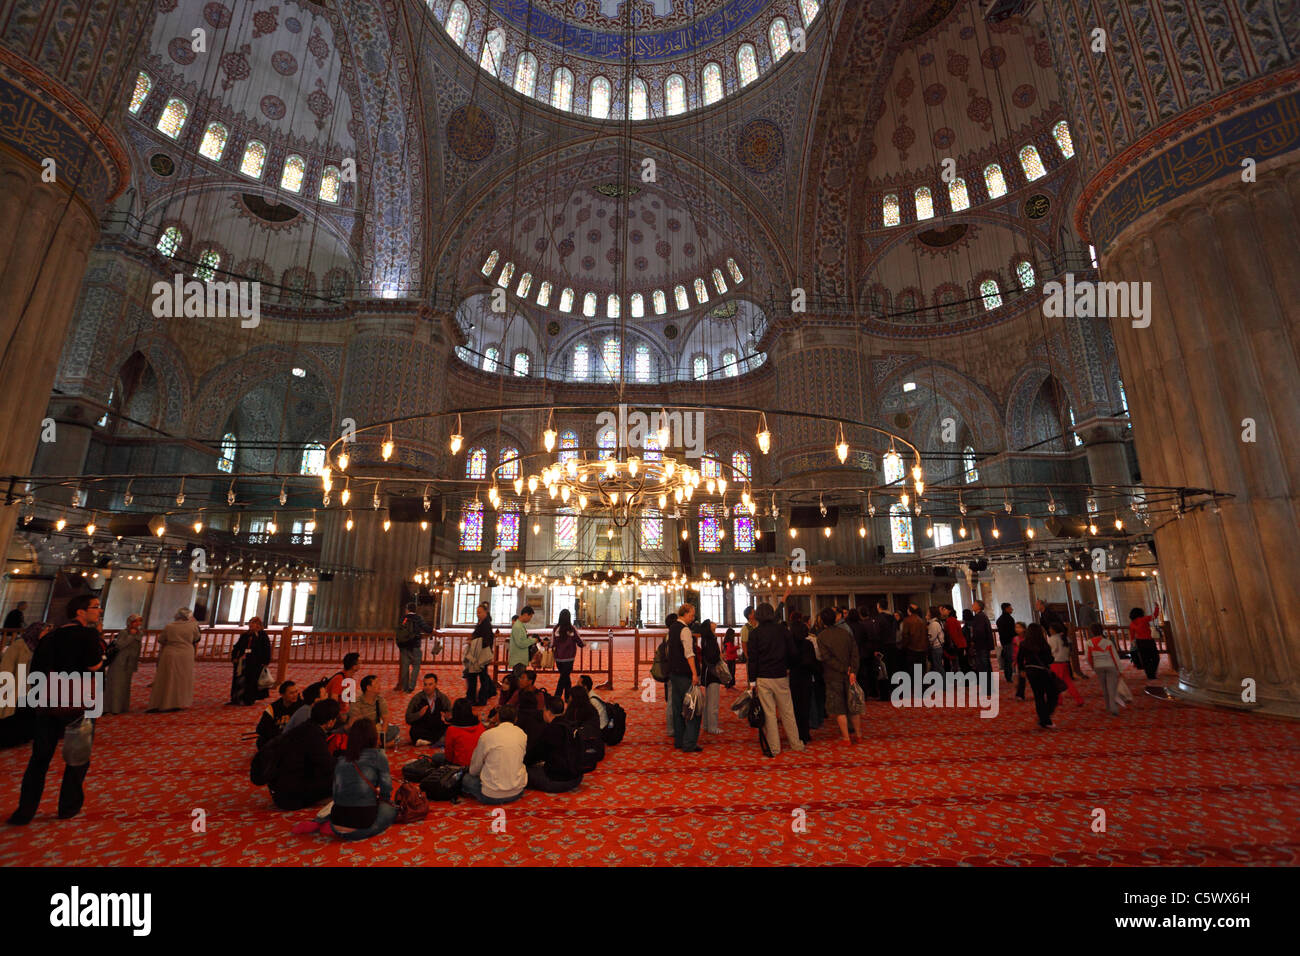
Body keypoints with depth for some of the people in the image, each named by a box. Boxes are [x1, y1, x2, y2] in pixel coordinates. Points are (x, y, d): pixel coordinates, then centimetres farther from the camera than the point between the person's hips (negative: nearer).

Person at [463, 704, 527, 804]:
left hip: (492, 796, -1)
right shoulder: (522, 734, -1)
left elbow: (473, 770, 0)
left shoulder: (487, 735, -11)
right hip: (517, 793, 1)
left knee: (466, 778, 20)